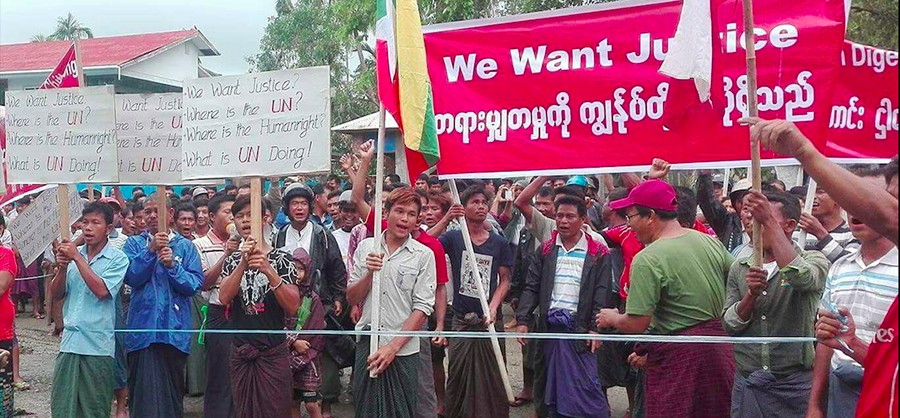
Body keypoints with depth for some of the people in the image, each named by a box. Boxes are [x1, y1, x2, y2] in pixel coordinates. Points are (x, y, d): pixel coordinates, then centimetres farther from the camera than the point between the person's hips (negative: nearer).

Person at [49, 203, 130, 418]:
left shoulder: (117, 258, -4)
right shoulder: (73, 253, 9)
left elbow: (101, 290, -18)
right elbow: (57, 294, 9)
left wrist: (77, 258, -15)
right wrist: (62, 267, -9)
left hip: (97, 345, -4)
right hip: (69, 341, 4)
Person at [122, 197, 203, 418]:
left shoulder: (185, 246, 6)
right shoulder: (135, 243, 8)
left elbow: (195, 284, -5)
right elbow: (131, 277, -8)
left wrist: (172, 266, -17)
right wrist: (151, 251, -18)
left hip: (175, 330, 0)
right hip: (143, 329, 0)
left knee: (173, 391, 9)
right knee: (144, 390, 2)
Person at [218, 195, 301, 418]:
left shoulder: (281, 259, -3)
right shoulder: (233, 261, 7)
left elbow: (293, 306, -13)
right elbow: (224, 298, -9)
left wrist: (268, 270, -25)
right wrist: (243, 264, -22)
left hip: (273, 353, -3)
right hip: (240, 353, 3)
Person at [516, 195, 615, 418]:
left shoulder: (598, 253, 0)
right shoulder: (546, 250, 10)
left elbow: (603, 293, -3)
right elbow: (531, 288, 9)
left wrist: (595, 328, -10)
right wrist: (523, 320, 0)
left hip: (580, 328, -4)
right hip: (549, 326, 4)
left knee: (586, 385, -6)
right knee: (546, 381, 10)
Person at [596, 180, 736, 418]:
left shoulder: (647, 259, -16)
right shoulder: (710, 242, 5)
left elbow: (636, 324, -17)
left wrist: (612, 319, 3)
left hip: (678, 357, -7)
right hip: (721, 351, 7)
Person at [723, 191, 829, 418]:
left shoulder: (813, 261, -3)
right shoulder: (740, 268, 8)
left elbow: (800, 277, -28)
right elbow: (730, 326, 3)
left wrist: (768, 221, -29)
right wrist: (751, 294, -16)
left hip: (794, 383, -3)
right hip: (746, 382, 3)